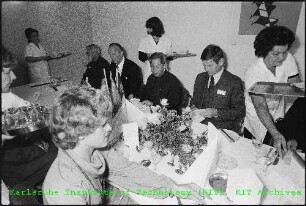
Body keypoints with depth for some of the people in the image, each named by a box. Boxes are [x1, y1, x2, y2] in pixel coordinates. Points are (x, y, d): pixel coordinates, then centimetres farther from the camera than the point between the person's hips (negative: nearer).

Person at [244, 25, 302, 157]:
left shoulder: (288, 59, -12)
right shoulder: (253, 74, -28)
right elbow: (260, 108, -33)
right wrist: (276, 135, -43)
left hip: (277, 118, 4)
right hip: (257, 121, -4)